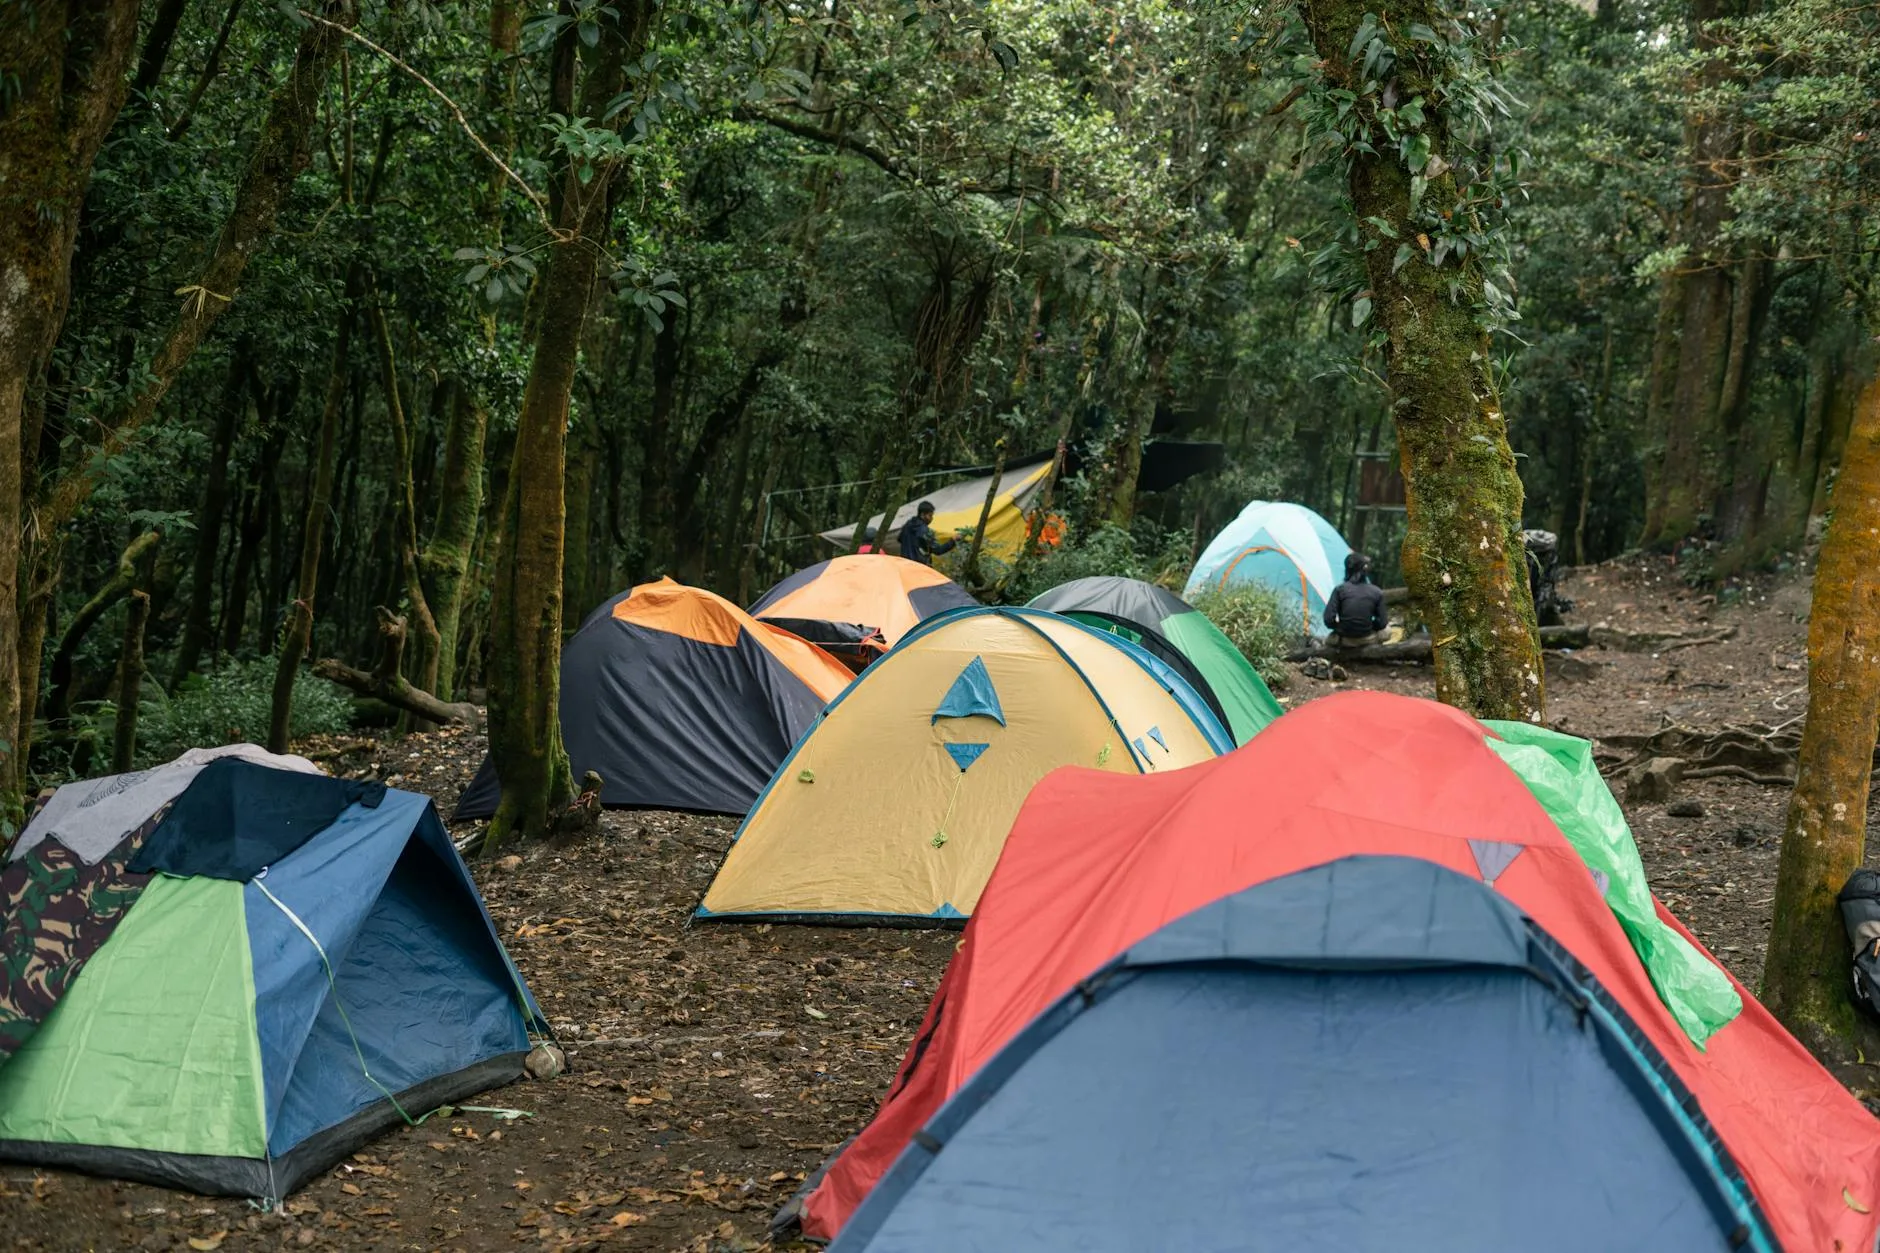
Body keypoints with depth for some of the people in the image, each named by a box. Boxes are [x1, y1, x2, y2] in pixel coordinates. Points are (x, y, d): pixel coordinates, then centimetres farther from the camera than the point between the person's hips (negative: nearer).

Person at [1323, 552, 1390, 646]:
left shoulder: (1340, 589, -15)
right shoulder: (1376, 592, -11)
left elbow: (1328, 620, -17)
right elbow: (1382, 623, -8)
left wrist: (1341, 627, 4)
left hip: (1344, 641, 0)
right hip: (1367, 641, 0)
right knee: (1386, 630, 30)